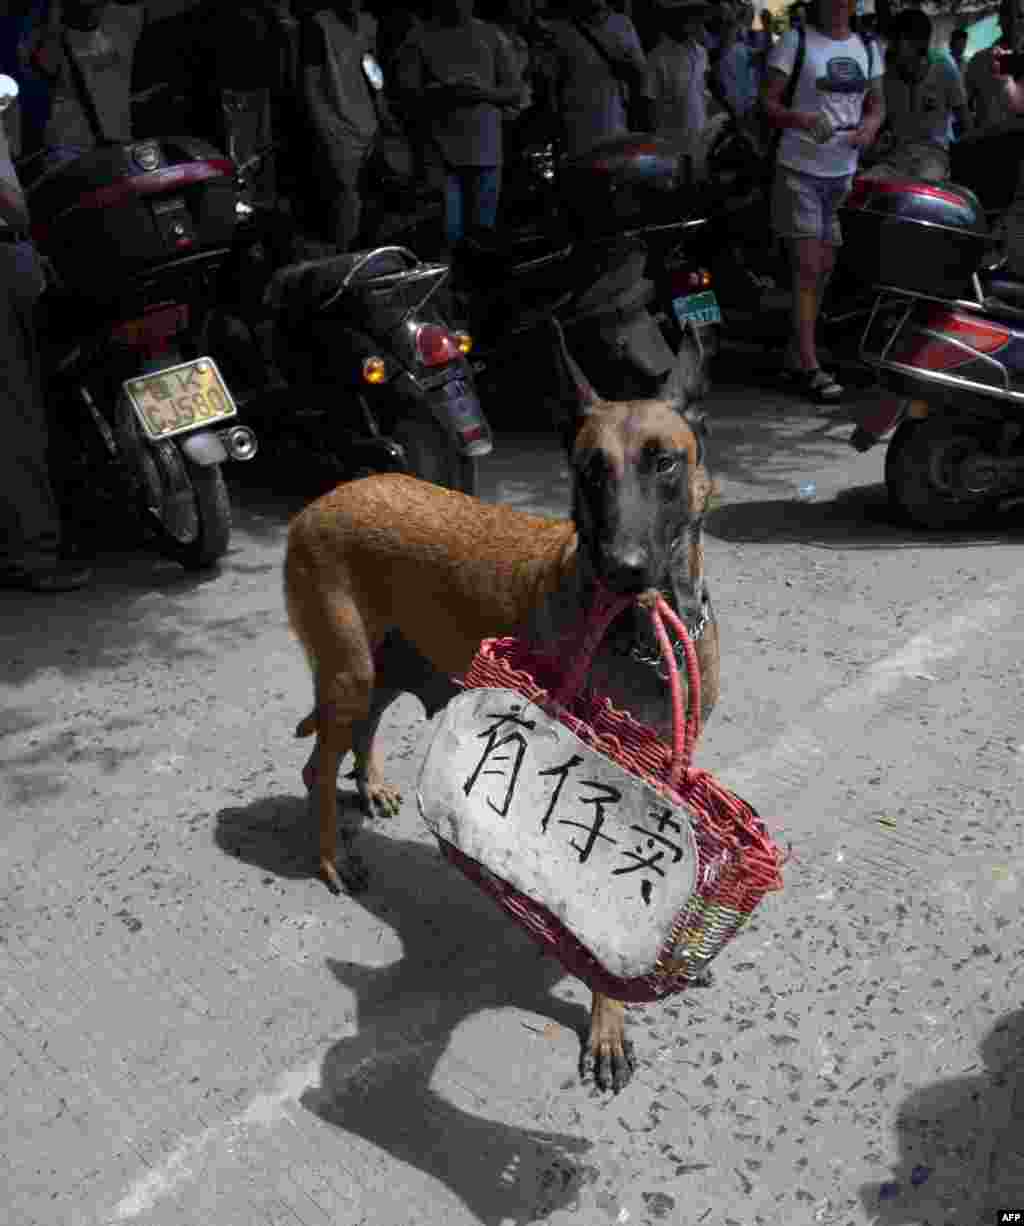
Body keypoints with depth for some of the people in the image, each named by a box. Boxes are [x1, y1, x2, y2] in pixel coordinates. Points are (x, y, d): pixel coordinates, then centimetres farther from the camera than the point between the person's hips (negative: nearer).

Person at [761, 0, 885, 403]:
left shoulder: (867, 48, 11)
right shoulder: (795, 41, -4)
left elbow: (877, 104, 17)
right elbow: (767, 102, -7)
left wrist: (870, 125, -6)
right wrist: (800, 119, -26)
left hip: (843, 172, 6)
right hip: (800, 169, -6)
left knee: (824, 268, 9)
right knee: (808, 267, -11)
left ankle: (794, 355, 22)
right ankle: (810, 368, -8)